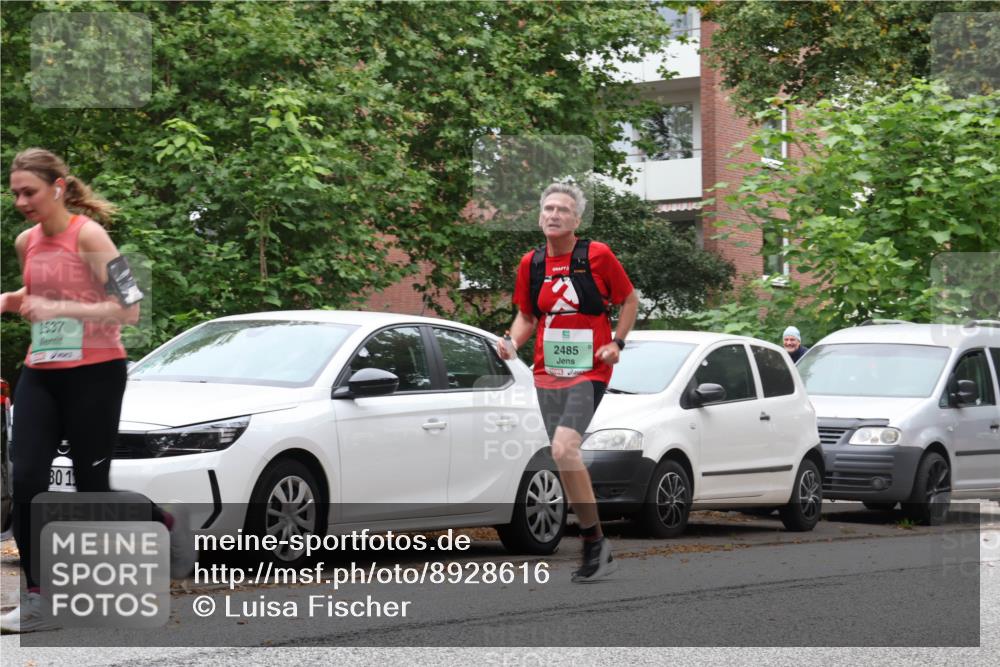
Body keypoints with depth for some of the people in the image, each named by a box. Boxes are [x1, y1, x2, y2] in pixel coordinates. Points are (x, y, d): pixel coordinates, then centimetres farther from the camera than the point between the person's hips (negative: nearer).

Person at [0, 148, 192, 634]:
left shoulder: (88, 236, -12)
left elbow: (129, 310, -15)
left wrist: (59, 308, -22)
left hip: (94, 373, -6)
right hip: (40, 374, 6)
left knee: (91, 487, 1)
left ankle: (167, 525, 32)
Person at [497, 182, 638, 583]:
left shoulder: (597, 256, -5)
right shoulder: (531, 263, 7)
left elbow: (630, 300, 6)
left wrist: (617, 343, -6)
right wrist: (513, 342, -2)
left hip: (588, 372, -6)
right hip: (547, 374, 6)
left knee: (563, 449, -23)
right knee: (565, 460, 9)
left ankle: (594, 541, -12)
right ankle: (597, 551, 20)